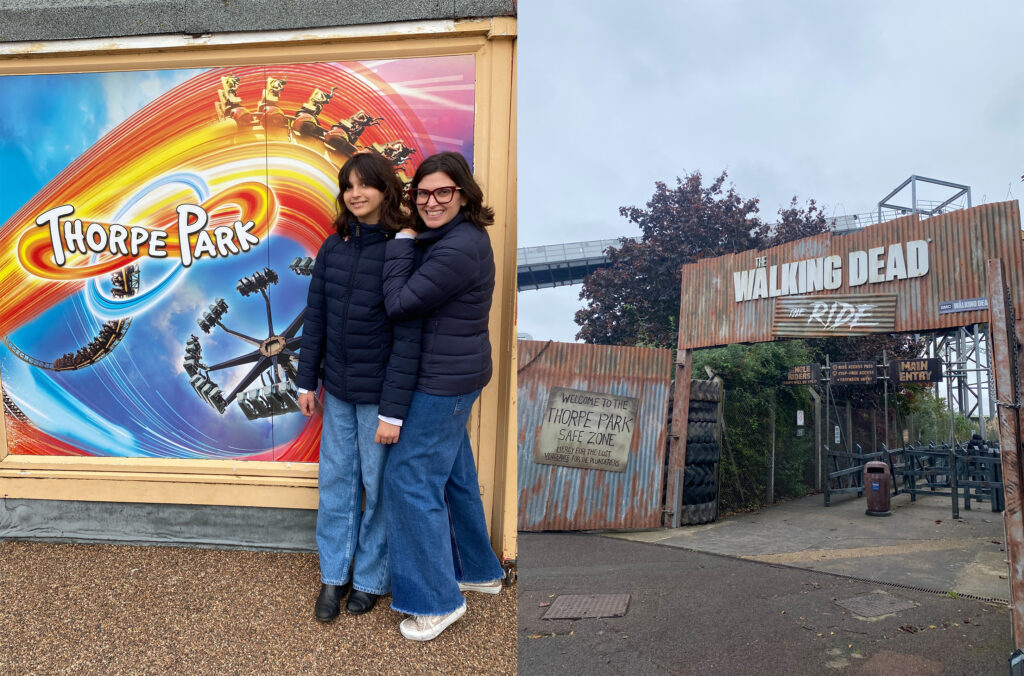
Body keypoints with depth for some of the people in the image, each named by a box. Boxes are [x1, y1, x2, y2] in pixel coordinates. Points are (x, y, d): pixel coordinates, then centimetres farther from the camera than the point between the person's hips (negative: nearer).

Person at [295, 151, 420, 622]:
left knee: (378, 486, 9)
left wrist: (393, 410, -18)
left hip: (378, 394, -5)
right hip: (338, 389, 5)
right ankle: (334, 575, 34)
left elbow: (408, 337, -18)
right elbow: (315, 316, 9)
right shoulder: (333, 247, 2)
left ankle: (371, 578, 31)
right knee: (335, 481, 15)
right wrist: (306, 381, 8)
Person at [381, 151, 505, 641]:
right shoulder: (445, 238, 10)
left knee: (410, 478, -1)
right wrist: (407, 242, 1)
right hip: (451, 379, 10)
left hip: (443, 382, -10)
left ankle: (438, 600, 13)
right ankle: (478, 570, 39)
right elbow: (407, 298, 12)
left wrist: (403, 240, -13)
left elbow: (399, 303, -21)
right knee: (454, 474, 21)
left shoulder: (459, 248, -23)